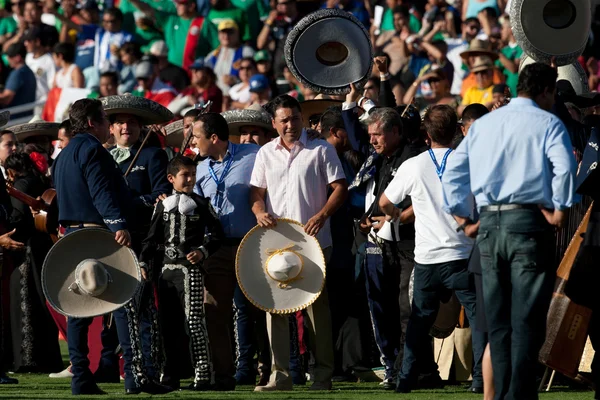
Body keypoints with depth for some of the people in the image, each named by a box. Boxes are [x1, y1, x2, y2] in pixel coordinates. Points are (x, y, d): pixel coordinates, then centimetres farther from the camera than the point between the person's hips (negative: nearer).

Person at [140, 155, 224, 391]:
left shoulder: (201, 204, 2)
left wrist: (203, 251, -14)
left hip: (191, 269, -5)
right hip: (167, 269, 5)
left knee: (194, 320, -12)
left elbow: (217, 235, 2)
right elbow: (152, 238, 14)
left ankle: (204, 375, -11)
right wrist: (143, 262, 3)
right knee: (168, 324, 9)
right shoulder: (163, 206, 13)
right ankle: (171, 375, 16)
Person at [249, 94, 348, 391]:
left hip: (314, 241, -3)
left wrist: (322, 215, -17)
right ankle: (280, 374, 1)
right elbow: (256, 191, 13)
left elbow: (340, 188, -2)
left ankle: (323, 374, 6)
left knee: (318, 306, 0)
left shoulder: (321, 150, 2)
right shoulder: (266, 153, 12)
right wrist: (260, 211, -9)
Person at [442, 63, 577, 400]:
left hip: (489, 226, 5)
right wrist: (560, 211, -9)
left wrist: (463, 219, 16)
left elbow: (452, 173, 14)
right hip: (529, 222, -5)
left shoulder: (483, 123, 16)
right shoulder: (547, 123, -1)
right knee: (527, 321, -5)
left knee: (498, 321, 11)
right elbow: (564, 167, -18)